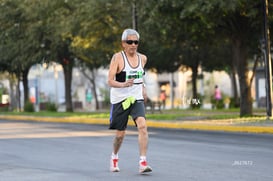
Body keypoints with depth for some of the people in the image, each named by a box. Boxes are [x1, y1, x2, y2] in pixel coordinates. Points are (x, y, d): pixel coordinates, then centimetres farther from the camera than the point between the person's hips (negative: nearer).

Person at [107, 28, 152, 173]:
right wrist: (123, 84, -35)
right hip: (120, 100, -3)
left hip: (137, 99, 3)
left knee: (142, 126, -22)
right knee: (120, 134, 8)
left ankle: (143, 162, -24)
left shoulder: (142, 58, 5)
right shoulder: (118, 57, -10)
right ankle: (114, 157, 38)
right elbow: (110, 81, -18)